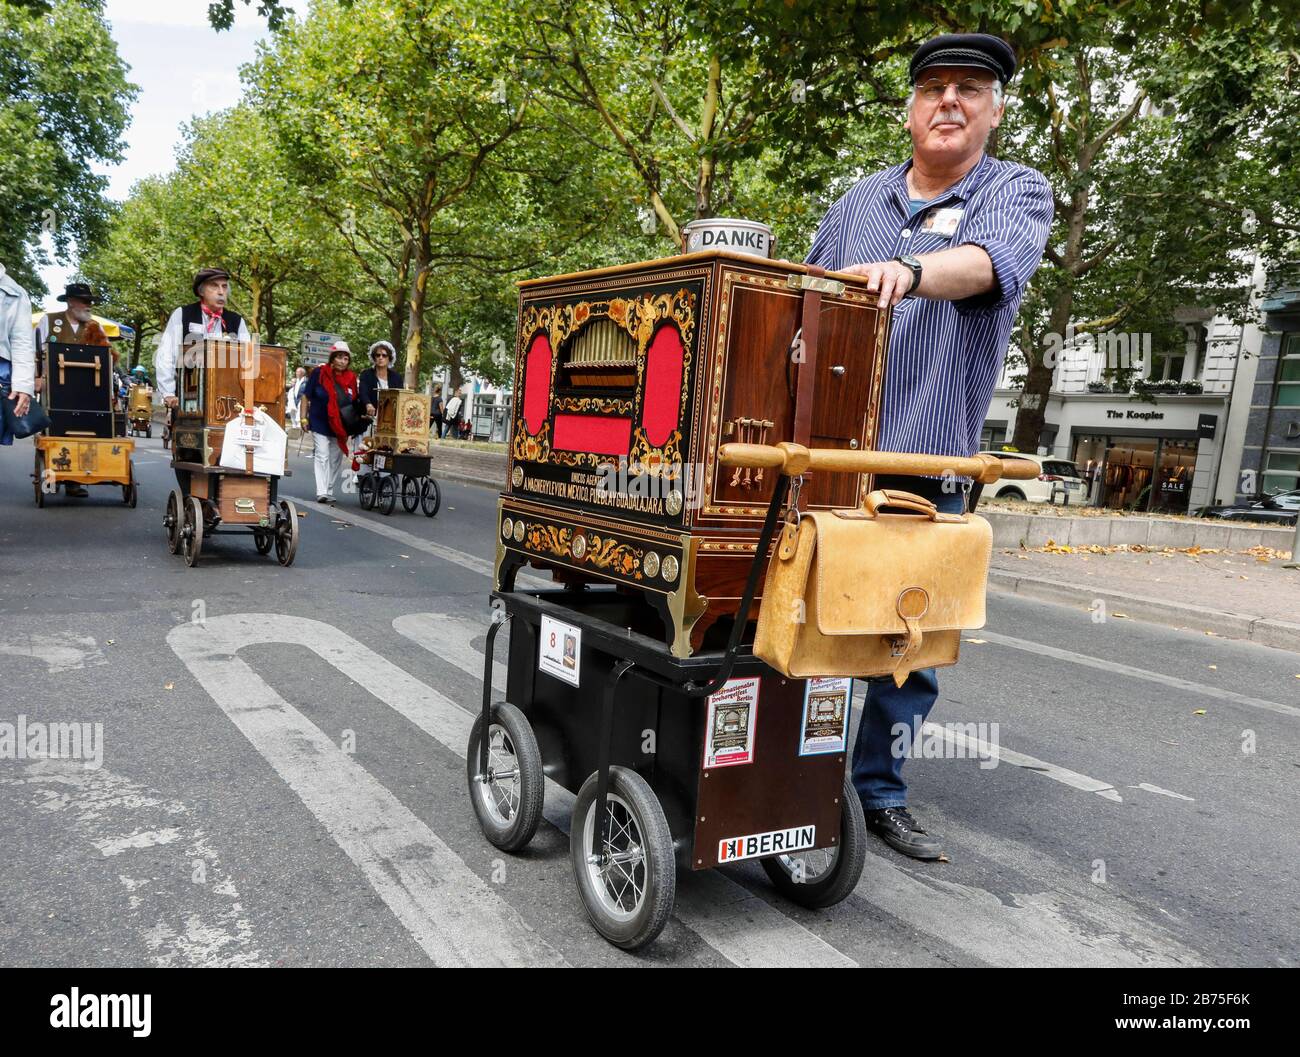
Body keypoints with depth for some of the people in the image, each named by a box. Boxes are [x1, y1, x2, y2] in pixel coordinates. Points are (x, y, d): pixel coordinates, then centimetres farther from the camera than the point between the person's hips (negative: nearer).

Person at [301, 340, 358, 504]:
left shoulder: (351, 378, 5)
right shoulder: (319, 373, -5)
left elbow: (355, 403, 13)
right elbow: (307, 397, 1)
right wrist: (304, 417, -1)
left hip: (340, 427, 4)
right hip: (320, 423, -4)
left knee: (336, 460, 8)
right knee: (322, 456, -10)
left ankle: (329, 492, 18)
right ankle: (321, 493, -12)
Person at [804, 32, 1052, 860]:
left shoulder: (1018, 193, 4)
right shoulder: (860, 201, 14)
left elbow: (990, 263, -20)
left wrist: (911, 272, -40)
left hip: (927, 475, -1)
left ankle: (878, 793, 22)